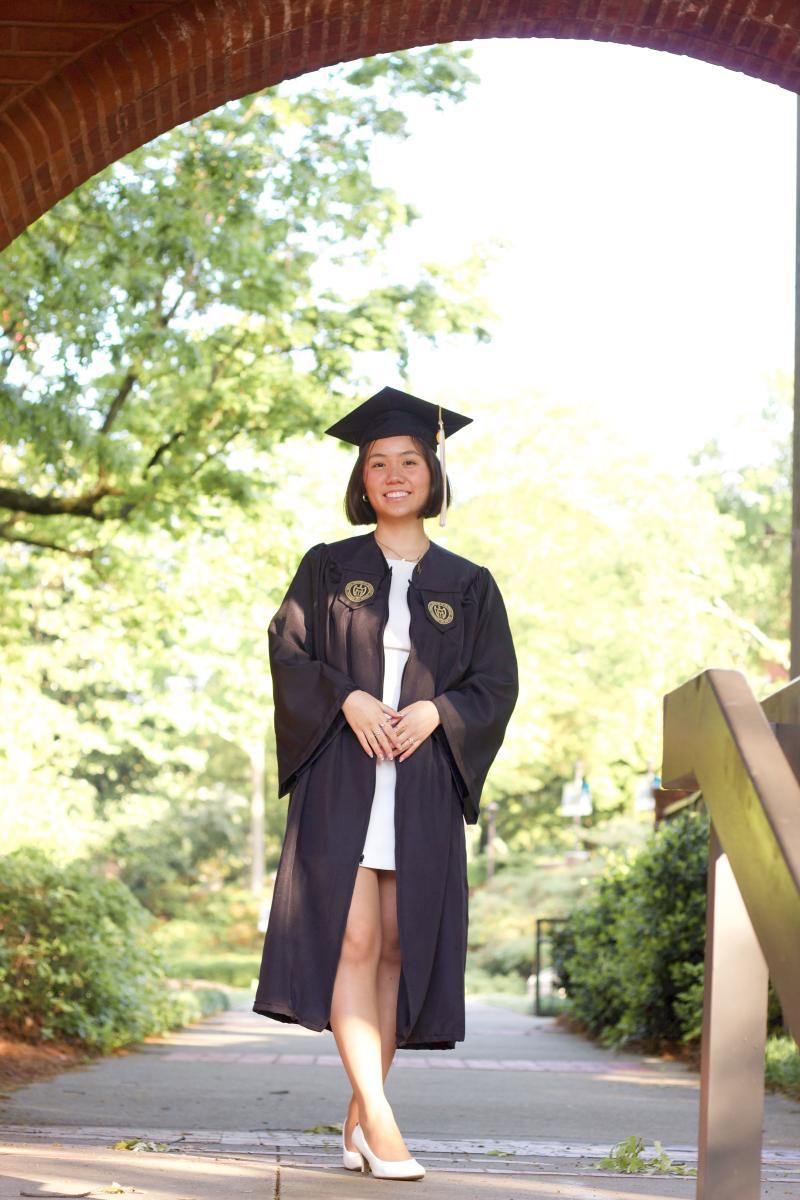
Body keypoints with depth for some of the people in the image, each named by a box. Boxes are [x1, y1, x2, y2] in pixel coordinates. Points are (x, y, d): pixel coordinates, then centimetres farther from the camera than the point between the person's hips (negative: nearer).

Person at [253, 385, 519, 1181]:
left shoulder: (468, 586, 12)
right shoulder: (328, 568, 10)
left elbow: (496, 685, 6)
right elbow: (288, 654, 2)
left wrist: (436, 712, -12)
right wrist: (347, 698, -15)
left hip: (424, 783, 2)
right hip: (340, 776, -1)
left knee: (397, 945, 1)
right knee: (352, 938, -13)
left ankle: (357, 1117, 10)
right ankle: (378, 1118, -16)